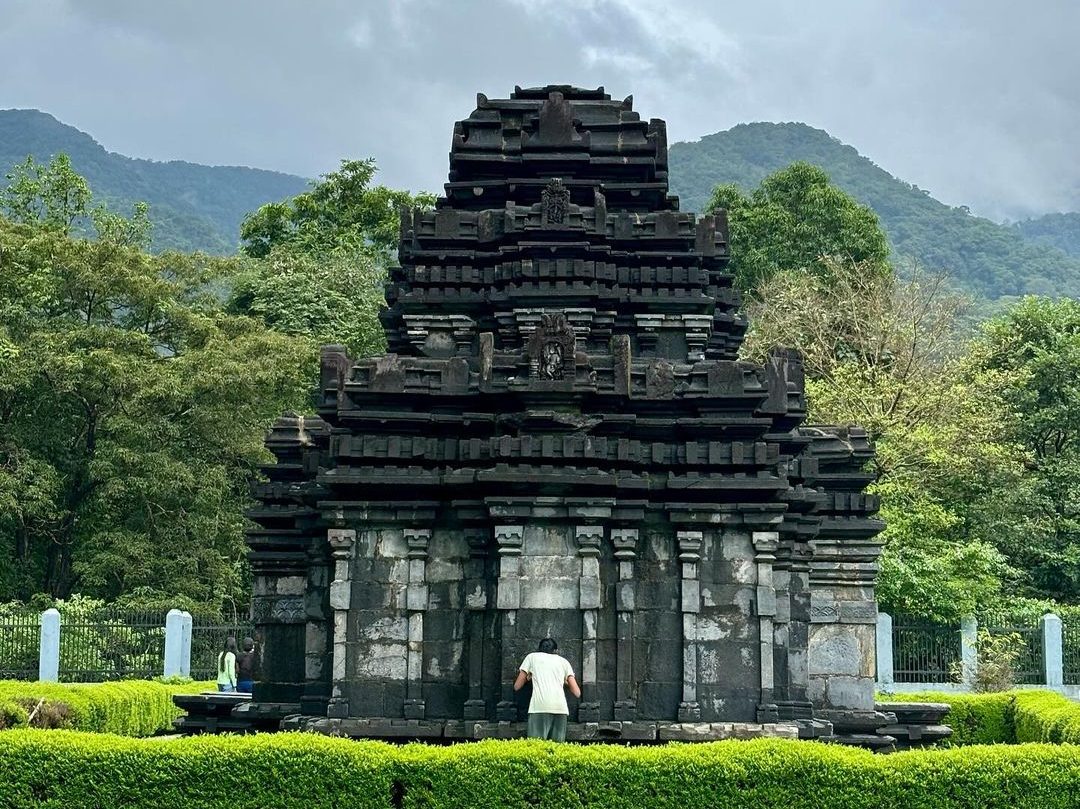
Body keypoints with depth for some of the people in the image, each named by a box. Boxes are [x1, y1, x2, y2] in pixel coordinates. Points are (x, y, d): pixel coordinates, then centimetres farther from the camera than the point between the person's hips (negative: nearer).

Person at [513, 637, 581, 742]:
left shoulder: (532, 657, 21)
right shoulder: (564, 661, 25)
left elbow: (517, 686, 22)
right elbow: (577, 693, 19)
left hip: (539, 707, -2)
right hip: (561, 708, 2)